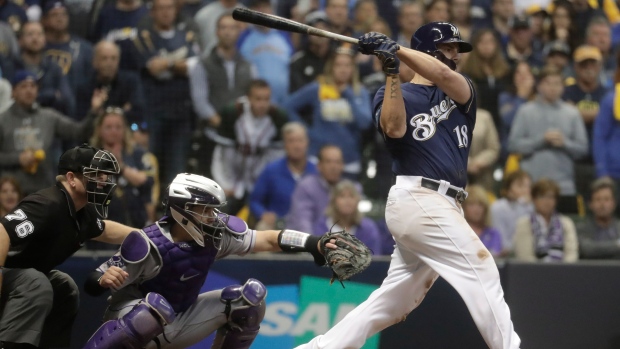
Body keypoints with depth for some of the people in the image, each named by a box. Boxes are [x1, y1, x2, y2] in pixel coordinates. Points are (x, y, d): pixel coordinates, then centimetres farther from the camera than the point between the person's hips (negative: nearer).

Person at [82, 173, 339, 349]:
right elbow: (94, 285, -23)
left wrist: (313, 243, -21)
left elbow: (267, 240, -9)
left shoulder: (216, 235, -10)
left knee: (251, 295, -6)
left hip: (180, 323, 6)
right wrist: (105, 279, -47)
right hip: (132, 319, -6)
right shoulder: (149, 244, -26)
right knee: (156, 307, -42)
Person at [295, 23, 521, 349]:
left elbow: (444, 75, -6)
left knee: (390, 304, 7)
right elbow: (394, 128, -16)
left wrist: (397, 50, -13)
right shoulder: (392, 94, 7)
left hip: (440, 207, 6)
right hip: (419, 199, -6)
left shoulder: (462, 91, 19)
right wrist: (391, 70, -17)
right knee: (482, 272, -14)